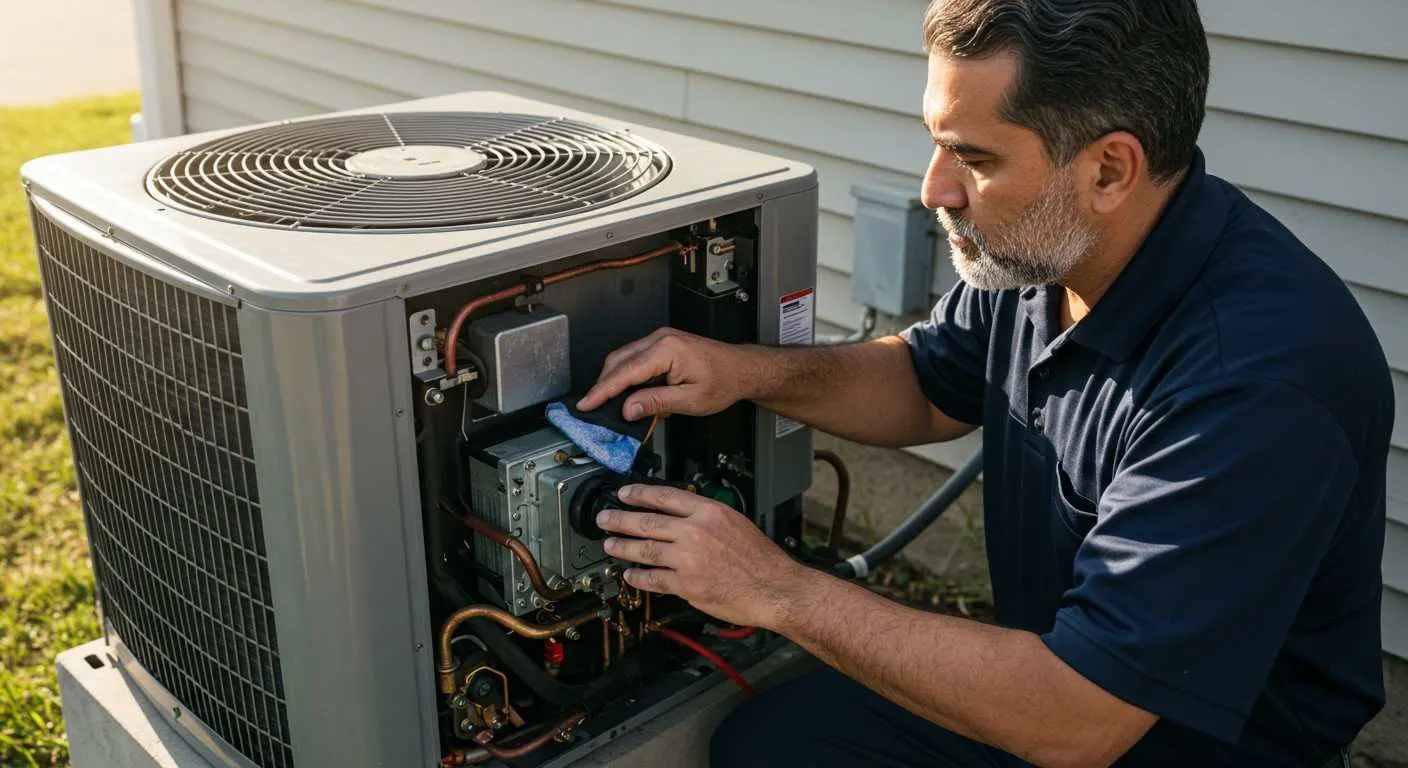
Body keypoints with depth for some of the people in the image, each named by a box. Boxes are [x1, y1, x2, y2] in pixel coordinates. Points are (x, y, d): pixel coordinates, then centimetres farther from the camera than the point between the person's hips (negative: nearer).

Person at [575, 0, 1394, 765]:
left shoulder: (1258, 382, -34)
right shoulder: (1042, 244, -10)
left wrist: (781, 590, -25)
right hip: (1060, 675, 7)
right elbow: (929, 386, 10)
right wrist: (751, 372, -8)